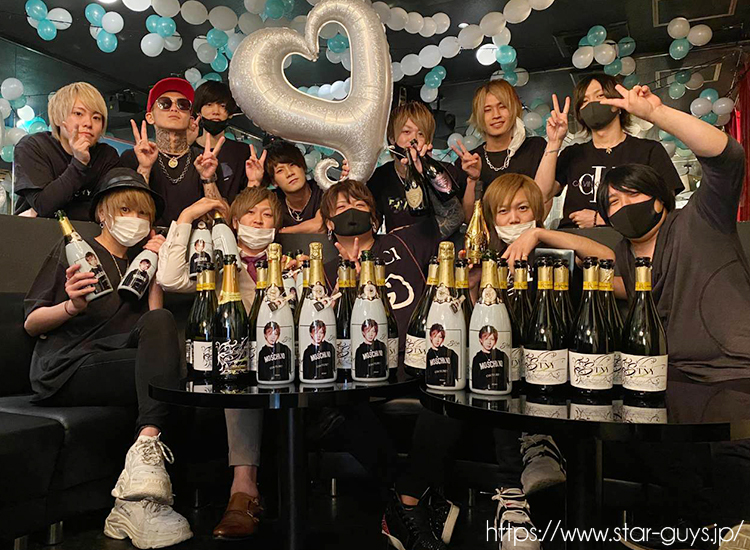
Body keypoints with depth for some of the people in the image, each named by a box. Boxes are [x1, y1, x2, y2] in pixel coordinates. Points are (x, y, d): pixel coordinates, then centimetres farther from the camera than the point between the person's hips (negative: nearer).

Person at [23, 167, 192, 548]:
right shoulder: (74, 250, 12)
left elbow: (156, 325, 9)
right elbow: (31, 324, 6)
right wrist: (71, 306, -14)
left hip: (113, 363, 4)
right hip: (64, 371, -4)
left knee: (160, 321, -30)